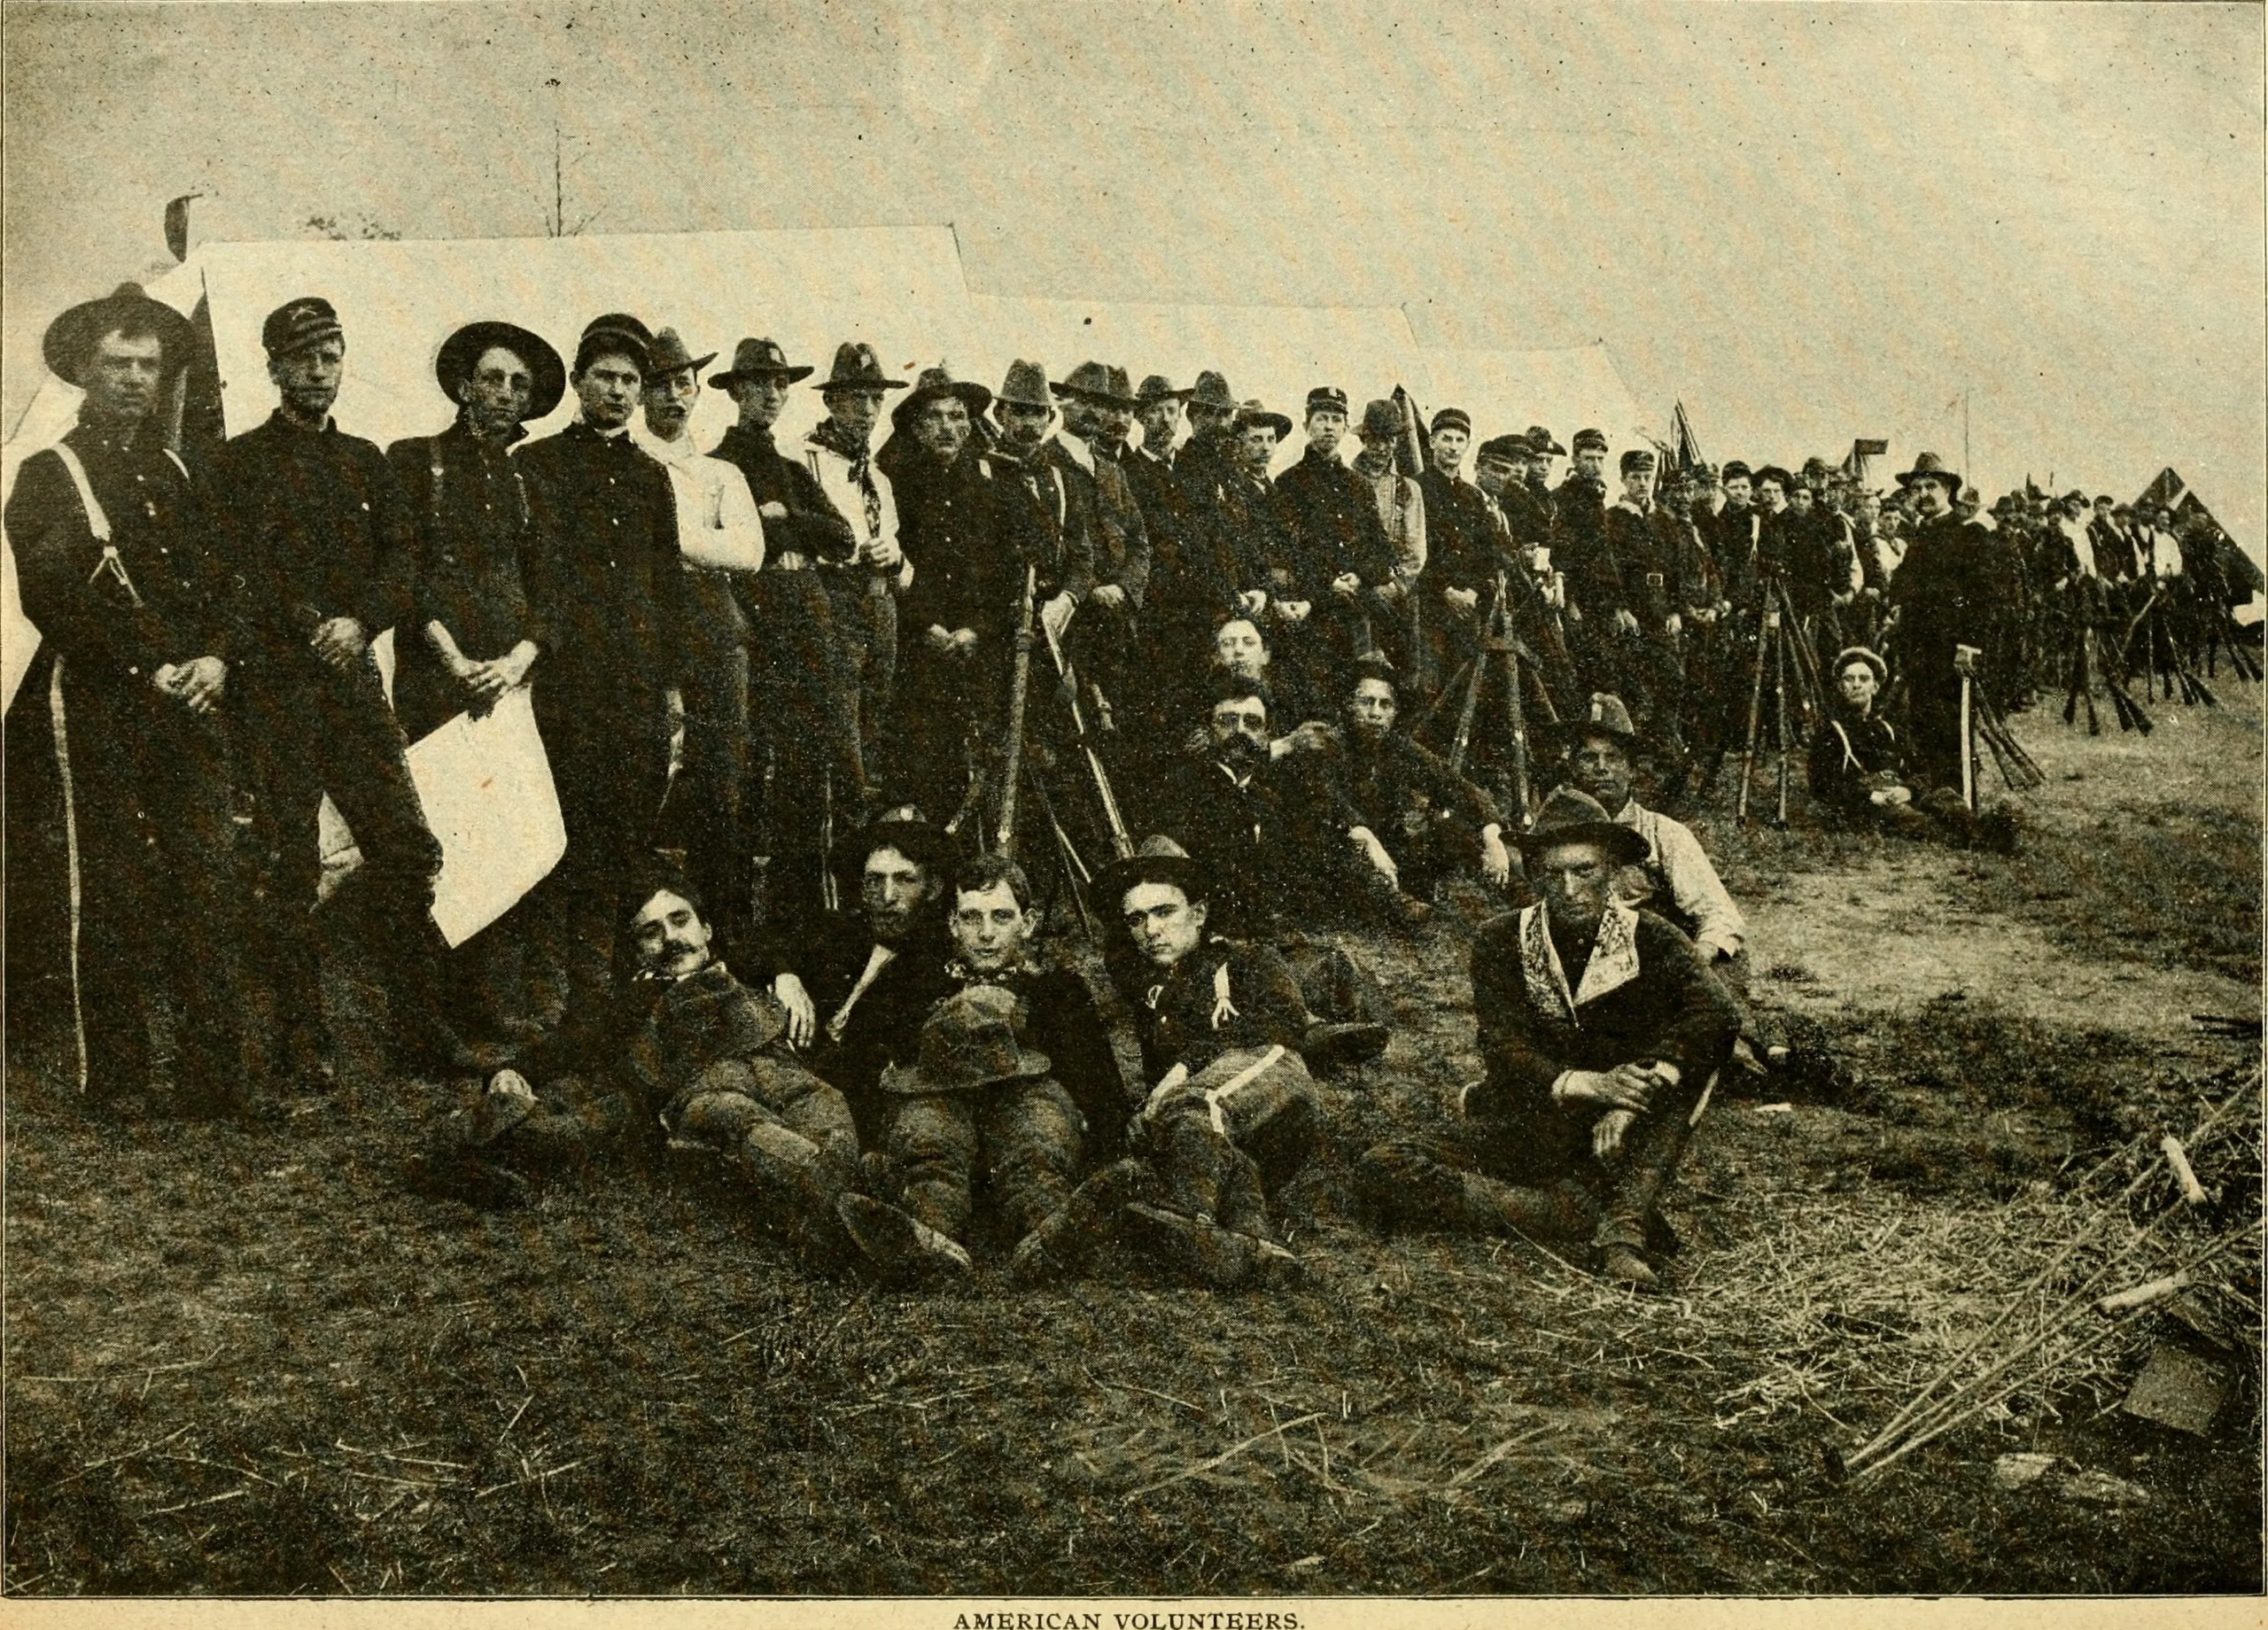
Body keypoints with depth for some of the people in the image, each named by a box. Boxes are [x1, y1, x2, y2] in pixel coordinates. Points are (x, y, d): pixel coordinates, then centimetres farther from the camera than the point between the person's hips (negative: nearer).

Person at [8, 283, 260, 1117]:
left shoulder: (177, 476, 21)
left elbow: (220, 586, 18)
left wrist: (217, 659, -2)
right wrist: (147, 671, -11)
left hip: (193, 707, 4)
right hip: (100, 712, -4)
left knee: (213, 886, -2)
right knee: (111, 890, -2)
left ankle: (216, 1077, 2)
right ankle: (116, 1079, 5)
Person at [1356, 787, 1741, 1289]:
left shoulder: (1651, 941, -3)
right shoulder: (1499, 943, 0)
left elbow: (1718, 1011, -22)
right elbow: (1505, 1055, -11)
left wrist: (1632, 1100, -35)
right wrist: (1587, 1085, -31)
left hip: (1623, 1145, -1)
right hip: (1526, 1126, 2)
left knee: (1691, 1050, -27)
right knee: (1381, 1169, -22)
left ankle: (1621, 1230, -34)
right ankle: (1596, 1216, -27)